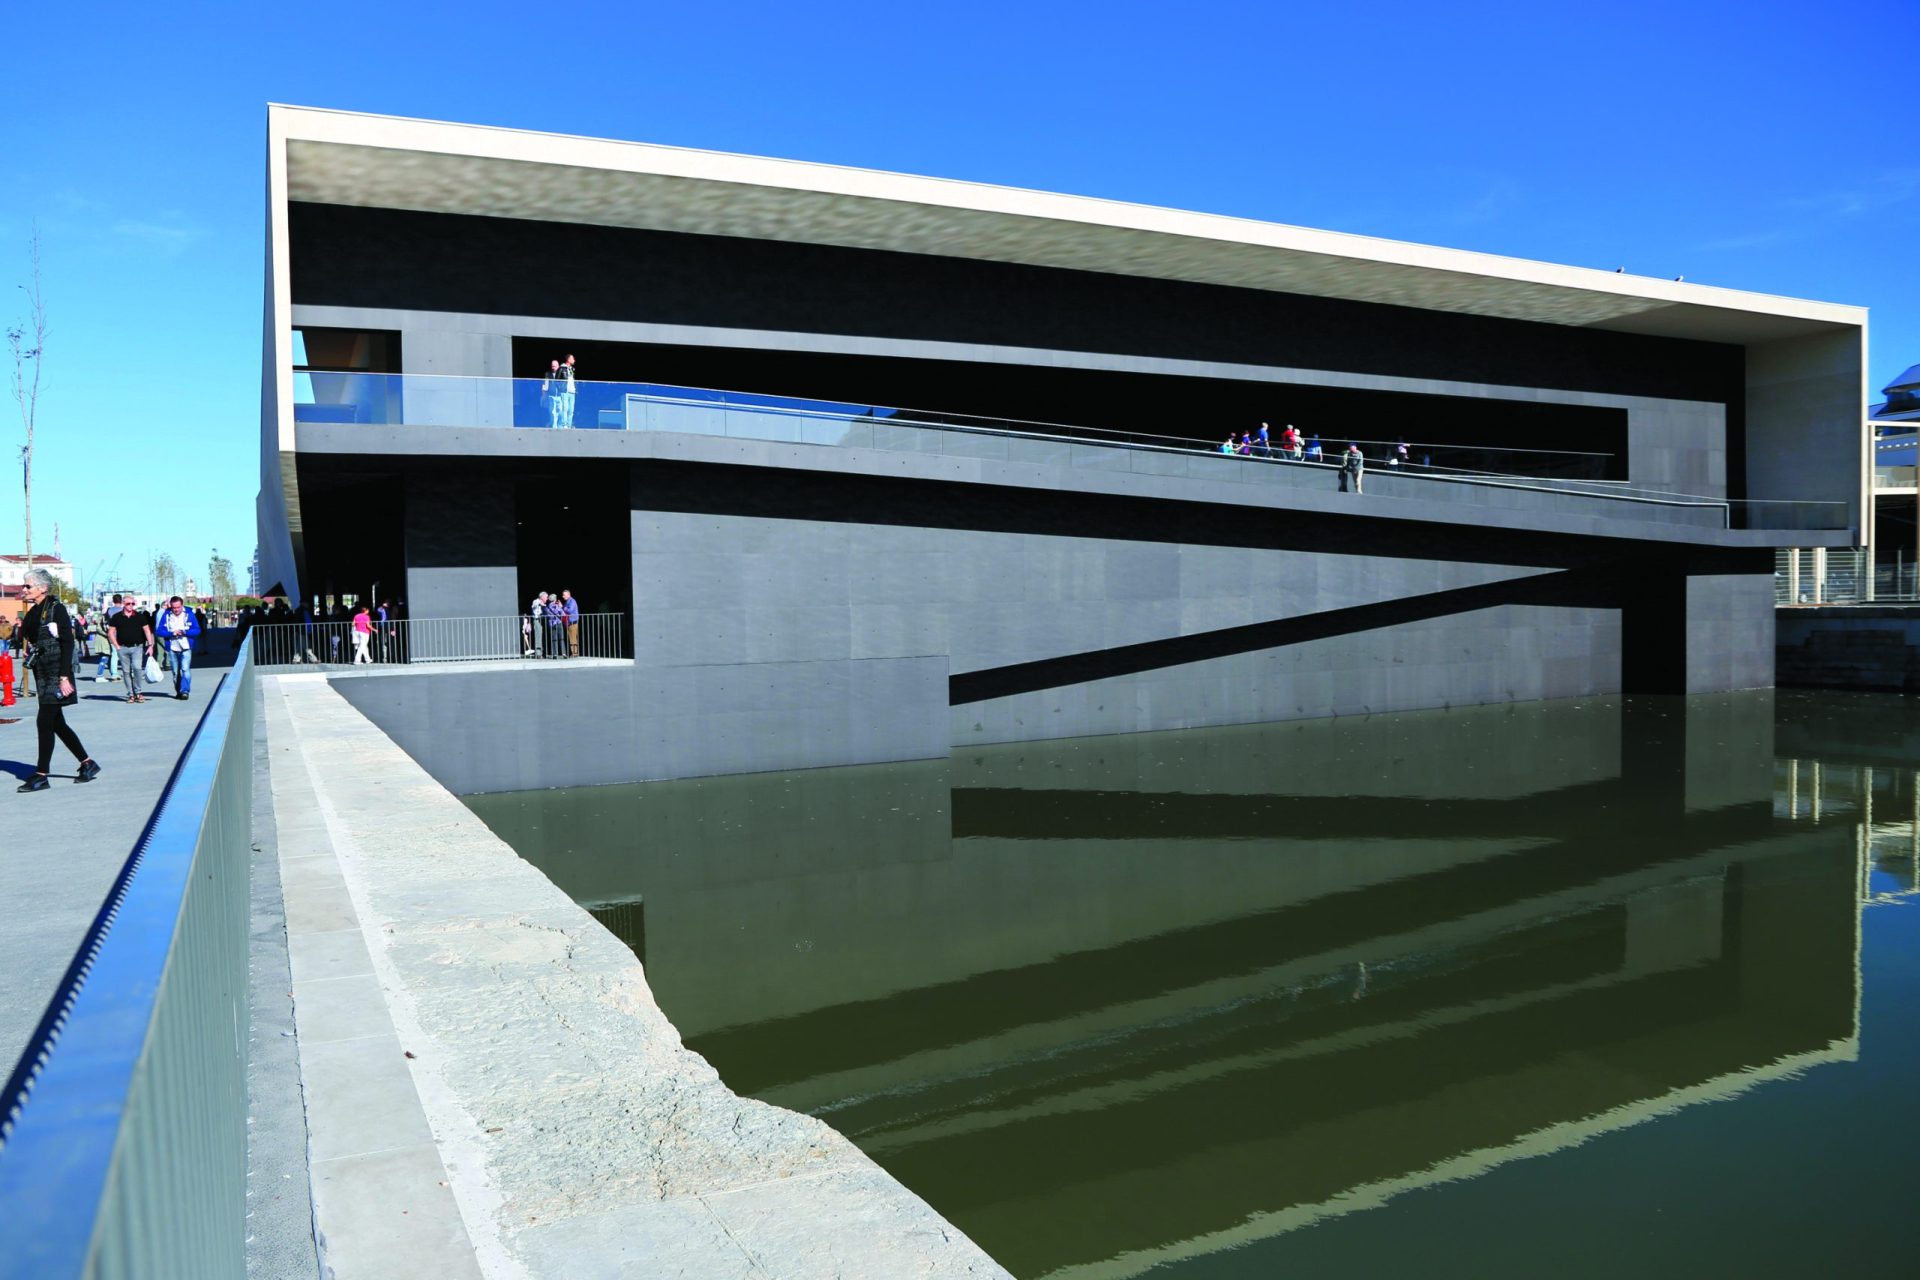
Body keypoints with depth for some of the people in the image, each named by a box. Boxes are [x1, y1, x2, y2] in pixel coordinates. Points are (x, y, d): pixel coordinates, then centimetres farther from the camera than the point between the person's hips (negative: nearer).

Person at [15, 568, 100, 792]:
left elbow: (68, 643, -16)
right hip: (43, 675, 9)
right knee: (56, 723, 10)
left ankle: (41, 775, -2)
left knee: (44, 722, -8)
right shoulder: (33, 613, 12)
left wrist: (64, 677, -20)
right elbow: (30, 640, 19)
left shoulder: (56, 609, -11)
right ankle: (87, 763, 19)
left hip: (56, 675, -9)